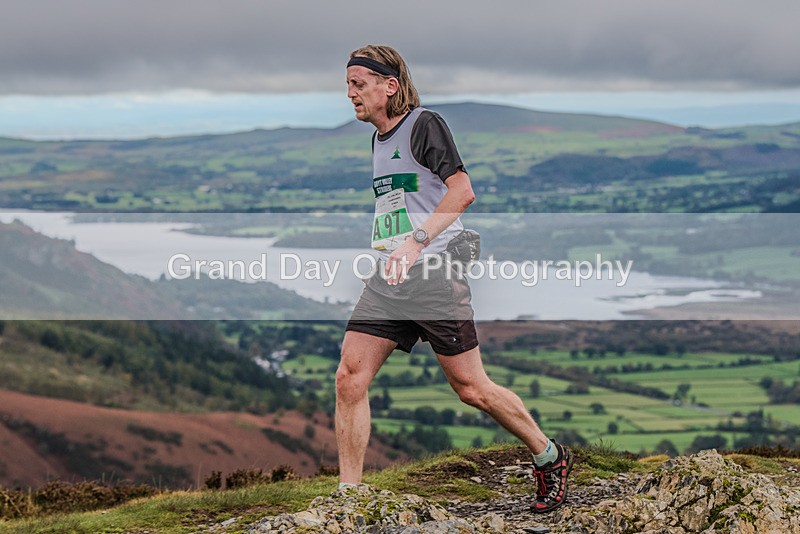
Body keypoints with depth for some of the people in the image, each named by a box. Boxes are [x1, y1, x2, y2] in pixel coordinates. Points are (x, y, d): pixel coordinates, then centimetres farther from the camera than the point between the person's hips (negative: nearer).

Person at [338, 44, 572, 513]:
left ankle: (550, 457, 20)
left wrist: (417, 241, -25)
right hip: (387, 280, 8)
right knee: (350, 378, -6)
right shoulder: (378, 139, 18)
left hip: (435, 274, -8)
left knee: (471, 388, -1)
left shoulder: (424, 124, -8)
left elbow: (462, 191, -18)